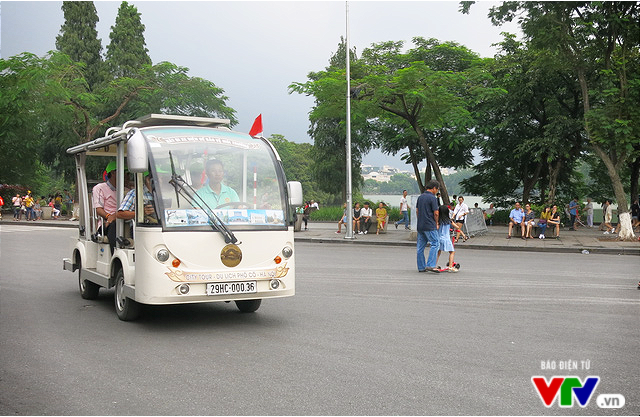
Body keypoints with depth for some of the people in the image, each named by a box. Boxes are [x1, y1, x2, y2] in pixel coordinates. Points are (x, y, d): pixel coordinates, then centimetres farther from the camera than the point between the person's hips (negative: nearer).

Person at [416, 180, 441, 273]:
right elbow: (436, 213, -12)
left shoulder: (420, 197, 12)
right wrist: (437, 223, 3)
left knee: (420, 246, 9)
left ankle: (421, 267, 12)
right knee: (435, 244, -5)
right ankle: (430, 265, -14)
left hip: (420, 226, 8)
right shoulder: (432, 198, -11)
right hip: (430, 226, -8)